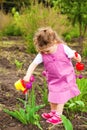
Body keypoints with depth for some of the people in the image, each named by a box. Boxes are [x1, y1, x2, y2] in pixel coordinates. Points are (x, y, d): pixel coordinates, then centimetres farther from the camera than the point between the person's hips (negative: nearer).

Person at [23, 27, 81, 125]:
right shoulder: (42, 54, -18)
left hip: (66, 77, -4)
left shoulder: (63, 48, -23)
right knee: (52, 96, 15)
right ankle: (53, 112, 36)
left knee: (61, 96, -2)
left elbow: (73, 55, -9)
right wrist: (27, 76, -31)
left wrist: (77, 57, -28)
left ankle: (58, 116, 6)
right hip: (53, 79, 4)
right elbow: (33, 64, -21)